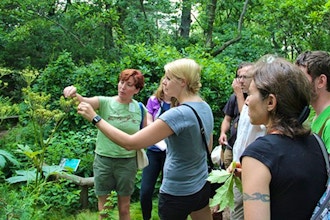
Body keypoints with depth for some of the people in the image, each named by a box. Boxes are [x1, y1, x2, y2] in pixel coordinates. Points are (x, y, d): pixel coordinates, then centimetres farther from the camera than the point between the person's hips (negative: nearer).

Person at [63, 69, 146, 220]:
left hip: (127, 163, 1)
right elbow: (83, 101, -27)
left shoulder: (140, 109, -2)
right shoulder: (104, 102, -8)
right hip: (103, 161, -1)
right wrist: (74, 94, -47)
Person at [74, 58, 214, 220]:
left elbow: (129, 143, -29)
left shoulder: (178, 114, -27)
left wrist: (95, 118, -23)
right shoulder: (205, 107, -1)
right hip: (202, 187, 8)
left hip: (177, 193, -8)